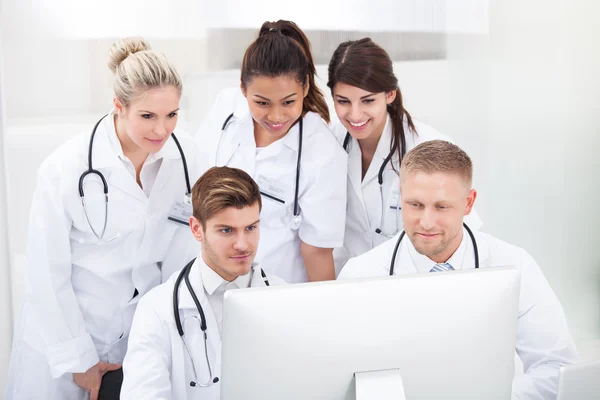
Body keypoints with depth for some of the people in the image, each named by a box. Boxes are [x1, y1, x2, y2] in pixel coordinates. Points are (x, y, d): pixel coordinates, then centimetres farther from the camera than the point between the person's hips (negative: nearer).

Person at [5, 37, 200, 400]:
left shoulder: (184, 153, -11)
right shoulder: (66, 169, -21)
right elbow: (48, 274, -13)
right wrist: (78, 358, -8)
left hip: (142, 329, 3)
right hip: (66, 328, -3)